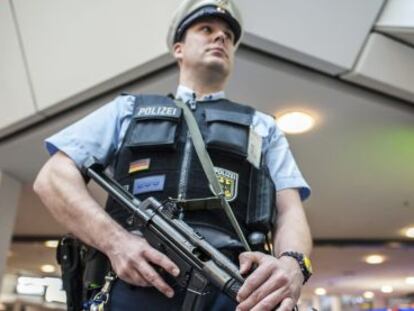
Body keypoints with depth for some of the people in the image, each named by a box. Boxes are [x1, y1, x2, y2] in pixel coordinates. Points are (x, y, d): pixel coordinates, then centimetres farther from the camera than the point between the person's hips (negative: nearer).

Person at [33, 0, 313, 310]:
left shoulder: (263, 127, 22)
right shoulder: (129, 109, 19)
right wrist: (114, 239, -8)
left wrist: (293, 262, -14)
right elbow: (53, 178, 11)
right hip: (132, 282, -2)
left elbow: (290, 210, 11)